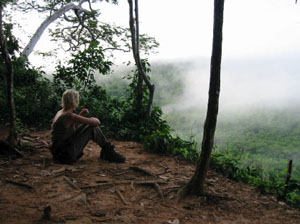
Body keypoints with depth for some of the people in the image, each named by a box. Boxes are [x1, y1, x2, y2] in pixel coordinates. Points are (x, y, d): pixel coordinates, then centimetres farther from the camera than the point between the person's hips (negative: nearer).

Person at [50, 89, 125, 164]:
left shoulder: (61, 112, 6)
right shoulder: (69, 116, -21)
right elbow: (97, 122, -17)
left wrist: (81, 115, 9)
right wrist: (95, 119, 7)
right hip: (66, 155, -9)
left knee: (92, 126, 11)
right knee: (92, 127, -9)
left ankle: (106, 151, 19)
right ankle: (109, 152, 4)